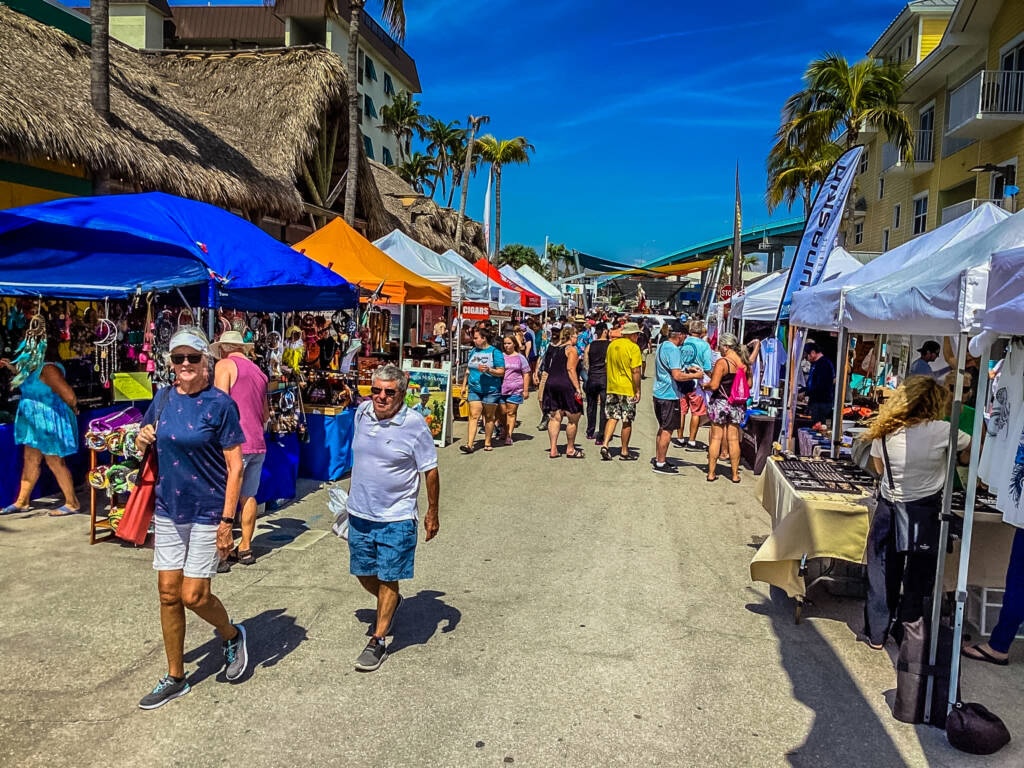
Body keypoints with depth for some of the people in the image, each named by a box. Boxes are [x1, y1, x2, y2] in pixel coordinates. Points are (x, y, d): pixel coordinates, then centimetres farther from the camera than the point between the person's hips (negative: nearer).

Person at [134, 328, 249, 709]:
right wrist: (142, 439, -7)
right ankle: (175, 678, 26)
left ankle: (232, 635, 29)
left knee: (193, 596, -2)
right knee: (168, 593, 10)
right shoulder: (163, 398, 3)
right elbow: (145, 442, 18)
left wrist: (227, 521, -17)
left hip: (207, 512, -5)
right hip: (168, 509, 6)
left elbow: (235, 466, -13)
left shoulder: (219, 404, -12)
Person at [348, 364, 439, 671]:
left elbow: (430, 471, -8)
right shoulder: (362, 413, 0)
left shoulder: (414, 424, -15)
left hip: (396, 518, -5)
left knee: (388, 579, 3)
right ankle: (390, 604, 47)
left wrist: (432, 513, -5)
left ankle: (378, 641, 19)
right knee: (364, 574, 17)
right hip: (359, 513, 5)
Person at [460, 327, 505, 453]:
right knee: (473, 416, -5)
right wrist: (464, 385, 17)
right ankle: (469, 444, -10)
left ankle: (487, 443, 19)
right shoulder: (473, 352, 12)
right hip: (474, 389, 4)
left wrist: (488, 370, -21)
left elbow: (501, 372, -7)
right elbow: (468, 370, 22)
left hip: (491, 390, -3)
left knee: (489, 417, 7)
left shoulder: (495, 352, -4)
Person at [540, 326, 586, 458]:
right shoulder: (571, 349, -6)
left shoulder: (552, 348, 15)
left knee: (555, 417, 8)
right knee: (573, 418, 4)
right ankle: (570, 449, 9)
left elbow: (546, 371, 15)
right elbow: (571, 369, -15)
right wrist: (578, 388, -15)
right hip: (566, 385, -7)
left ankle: (553, 449, 6)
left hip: (551, 384, 7)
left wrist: (542, 388, 19)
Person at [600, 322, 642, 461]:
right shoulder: (633, 348, -13)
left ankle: (605, 445, -5)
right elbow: (635, 371, -17)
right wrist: (638, 390, -10)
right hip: (628, 390, -5)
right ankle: (624, 452, 14)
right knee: (627, 421, 6)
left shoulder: (612, 344, 6)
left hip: (612, 388, 5)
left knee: (612, 417, 11)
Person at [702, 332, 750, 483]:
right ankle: (735, 474, 14)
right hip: (737, 405, 5)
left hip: (720, 403, -4)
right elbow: (749, 384, 12)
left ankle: (711, 473, 9)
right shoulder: (744, 363, 2)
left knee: (716, 438, 4)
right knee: (734, 439, 10)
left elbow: (714, 385, -19)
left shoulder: (722, 362, -16)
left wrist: (704, 385, 1)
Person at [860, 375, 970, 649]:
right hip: (924, 515, -3)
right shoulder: (942, 431, -15)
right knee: (916, 578, 12)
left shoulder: (884, 432, -5)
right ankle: (905, 634, 23)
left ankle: (877, 634, 23)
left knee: (883, 574, 13)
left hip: (889, 511, 3)